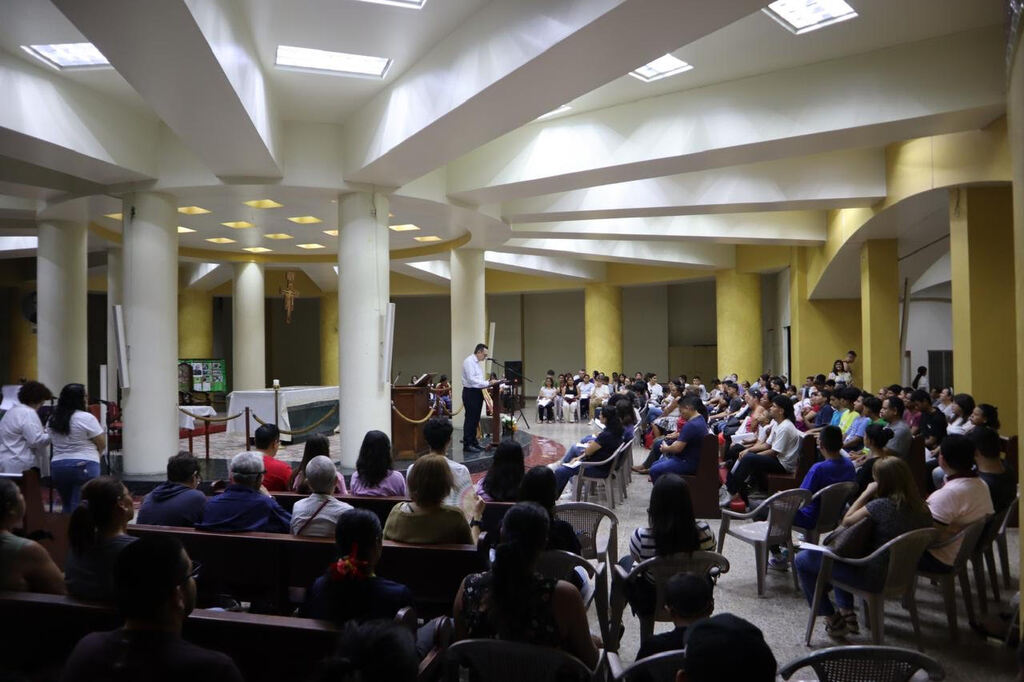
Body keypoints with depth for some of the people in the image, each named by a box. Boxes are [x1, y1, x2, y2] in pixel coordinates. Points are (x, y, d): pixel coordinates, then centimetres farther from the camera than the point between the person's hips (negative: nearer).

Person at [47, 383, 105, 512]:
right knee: (79, 508, -6)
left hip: (57, 466, 7)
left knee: (67, 506, 17)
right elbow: (102, 444, -6)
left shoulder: (52, 420, 10)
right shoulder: (86, 418, -10)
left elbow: (55, 443, 17)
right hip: (84, 467, -6)